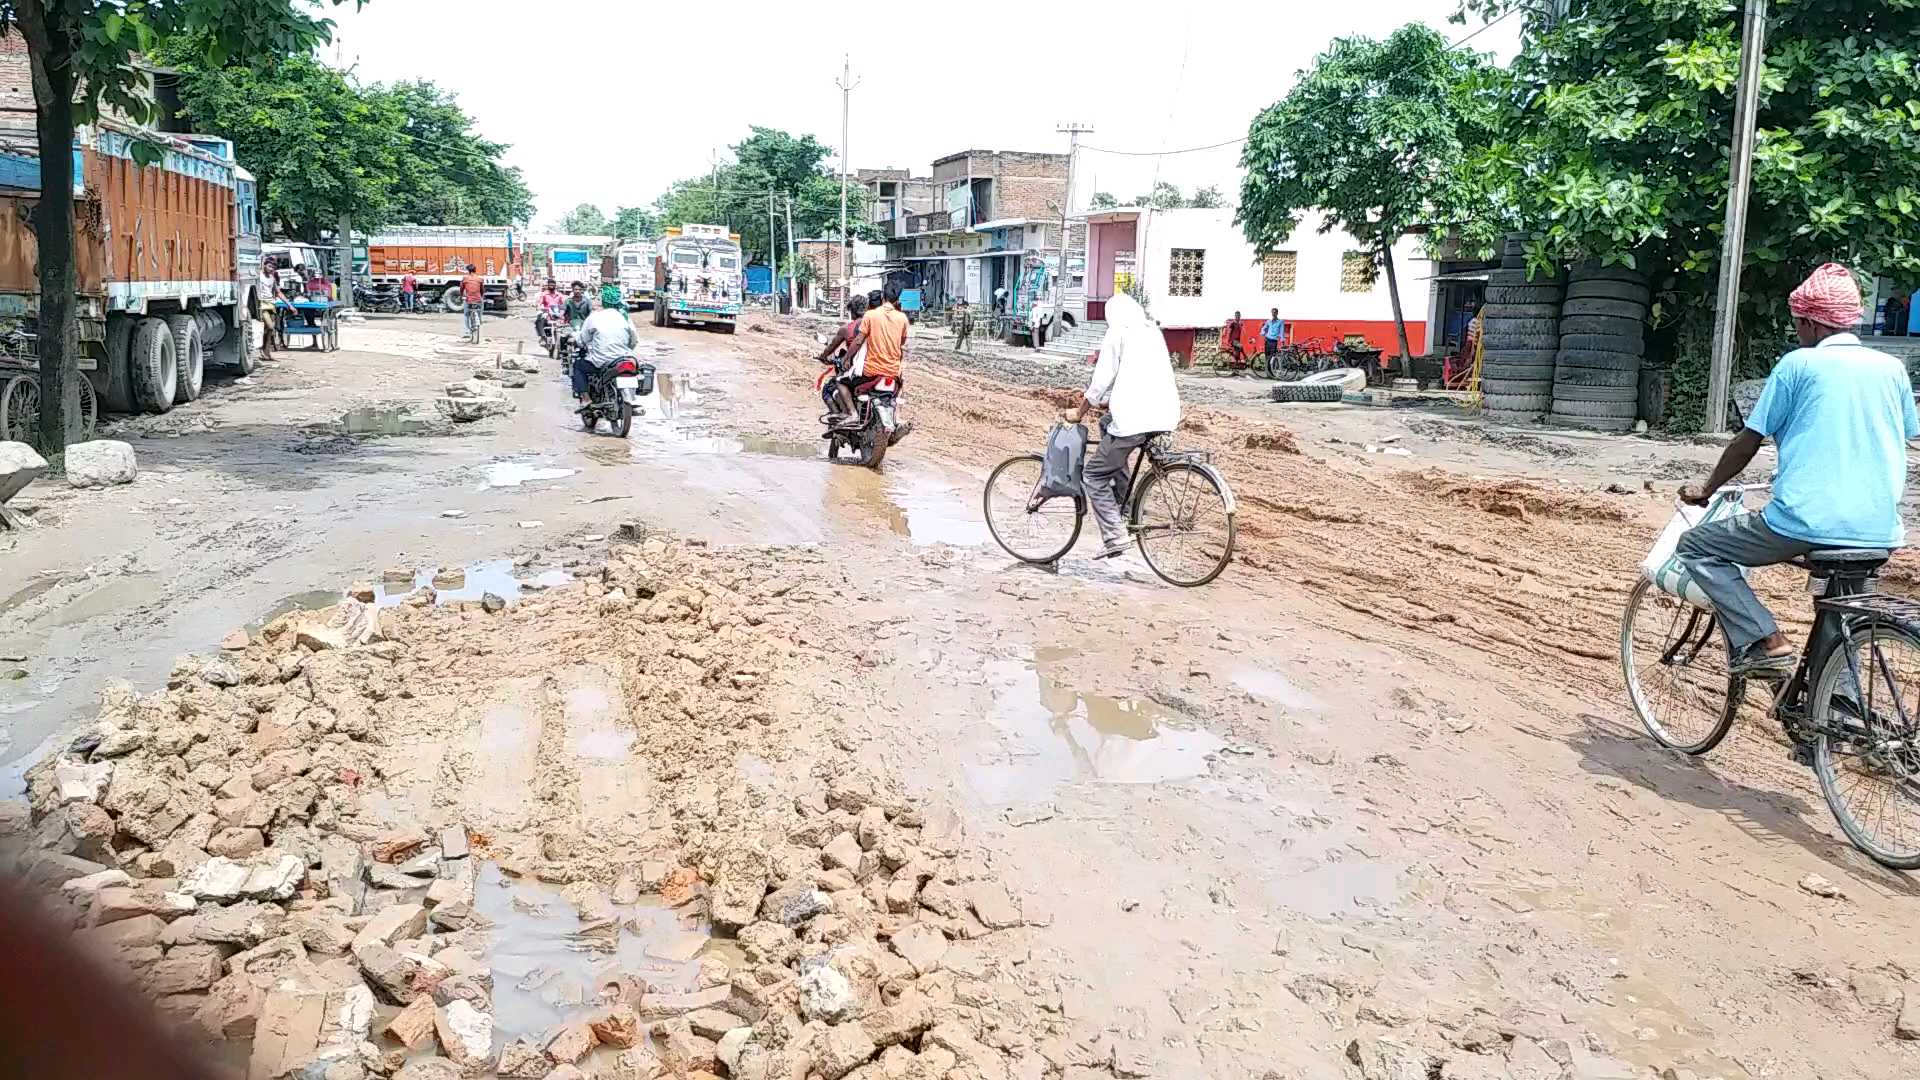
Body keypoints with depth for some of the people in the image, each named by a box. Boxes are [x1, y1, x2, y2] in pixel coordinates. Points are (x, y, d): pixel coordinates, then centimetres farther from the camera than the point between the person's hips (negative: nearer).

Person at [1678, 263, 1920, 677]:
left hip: (1808, 522, -6)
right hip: (1878, 531, 6)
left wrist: (1706, 490, 16)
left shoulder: (1799, 364, -1)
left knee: (1696, 546, 9)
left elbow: (1747, 443, 1)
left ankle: (1764, 643, -6)